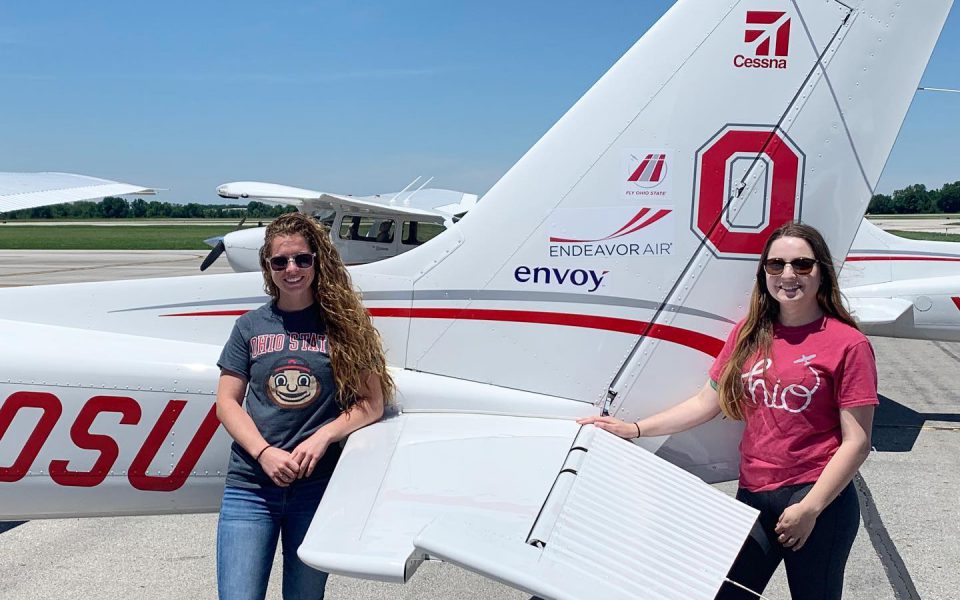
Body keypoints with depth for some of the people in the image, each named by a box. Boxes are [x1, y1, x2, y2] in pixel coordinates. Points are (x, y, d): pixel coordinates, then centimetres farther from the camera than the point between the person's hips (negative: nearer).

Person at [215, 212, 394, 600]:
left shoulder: (343, 324, 3)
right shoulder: (251, 326, 7)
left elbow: (372, 403, 1)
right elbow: (227, 401, 5)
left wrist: (322, 437, -14)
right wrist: (265, 453, -11)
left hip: (317, 485, 0)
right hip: (250, 485, 1)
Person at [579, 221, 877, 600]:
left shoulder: (848, 344, -8)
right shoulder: (748, 334, 7)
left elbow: (856, 441, -10)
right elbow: (707, 402, 11)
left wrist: (809, 508, -15)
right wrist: (635, 429, 5)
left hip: (819, 500, -4)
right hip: (753, 495, 4)